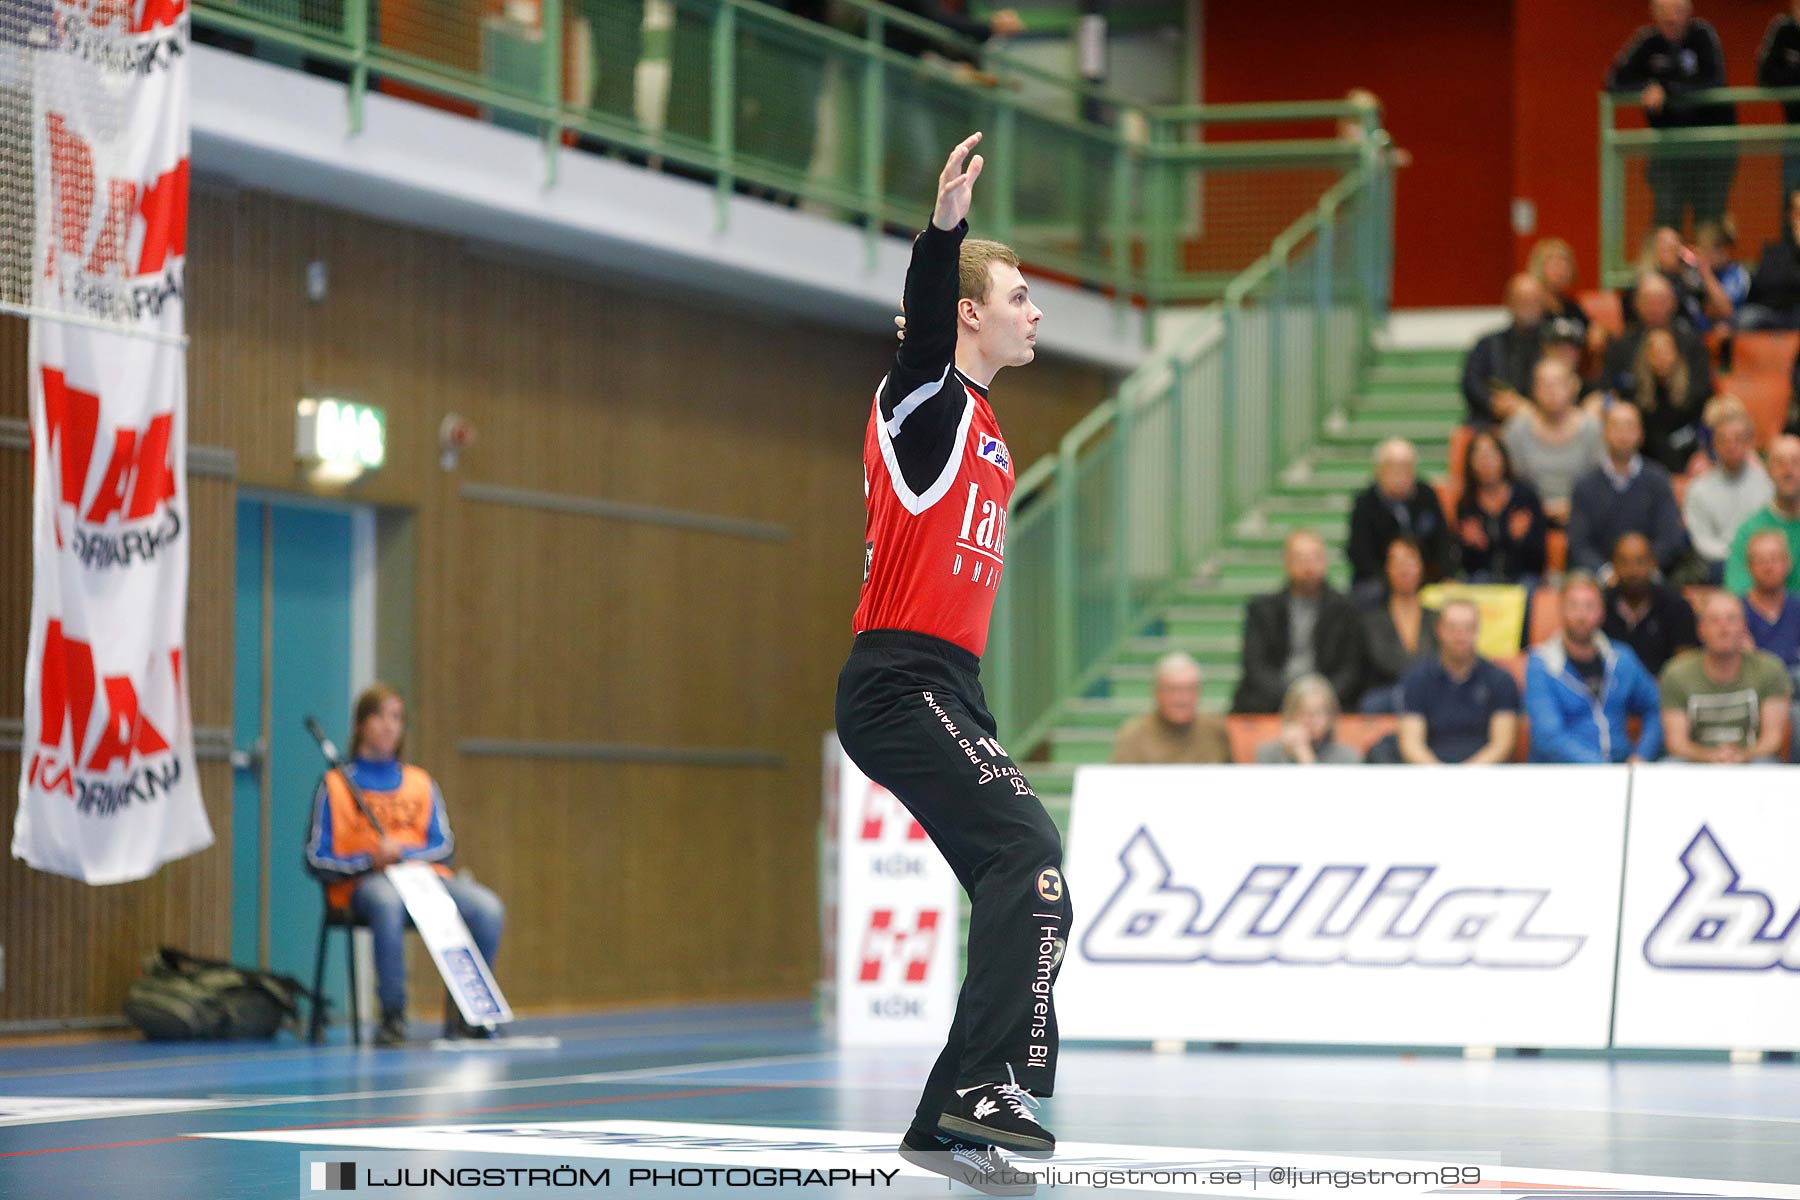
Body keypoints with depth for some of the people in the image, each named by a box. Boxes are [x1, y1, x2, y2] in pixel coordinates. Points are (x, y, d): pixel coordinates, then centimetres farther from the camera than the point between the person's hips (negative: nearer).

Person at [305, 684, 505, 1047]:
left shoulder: (420, 783, 19)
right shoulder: (336, 785, 9)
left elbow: (444, 846, 10)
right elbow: (317, 860, 3)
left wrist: (402, 853, -11)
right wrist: (368, 860, -15)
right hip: (365, 881, -3)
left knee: (488, 908, -27)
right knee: (387, 903, -42)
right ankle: (392, 1016, -34)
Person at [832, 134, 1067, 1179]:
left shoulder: (984, 428, 22)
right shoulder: (926, 399, -6)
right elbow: (923, 326, -27)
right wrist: (946, 228, -42)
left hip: (944, 686, 10)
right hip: (900, 683, -10)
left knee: (1019, 892, 7)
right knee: (1032, 849, -23)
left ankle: (948, 1122, 10)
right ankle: (994, 1082, -28)